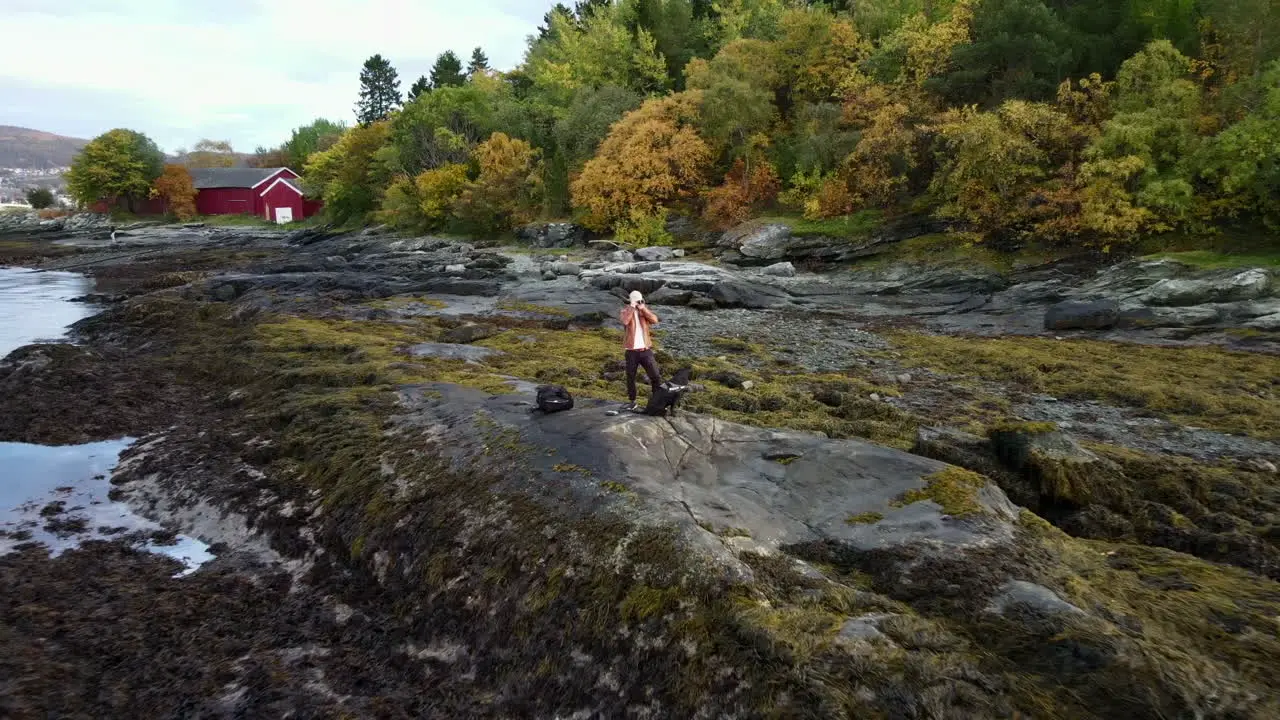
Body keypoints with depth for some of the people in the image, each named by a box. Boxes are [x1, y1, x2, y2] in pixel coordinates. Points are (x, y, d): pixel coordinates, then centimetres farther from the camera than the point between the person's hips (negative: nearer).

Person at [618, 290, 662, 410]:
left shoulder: (645, 312, 7)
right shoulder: (625, 312, -1)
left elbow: (655, 320, -13)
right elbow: (625, 321, -25)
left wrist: (643, 308, -15)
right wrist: (632, 307, -19)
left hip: (646, 350, 2)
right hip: (632, 351, -1)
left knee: (656, 376, -1)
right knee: (630, 378, 8)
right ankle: (632, 402, 22)